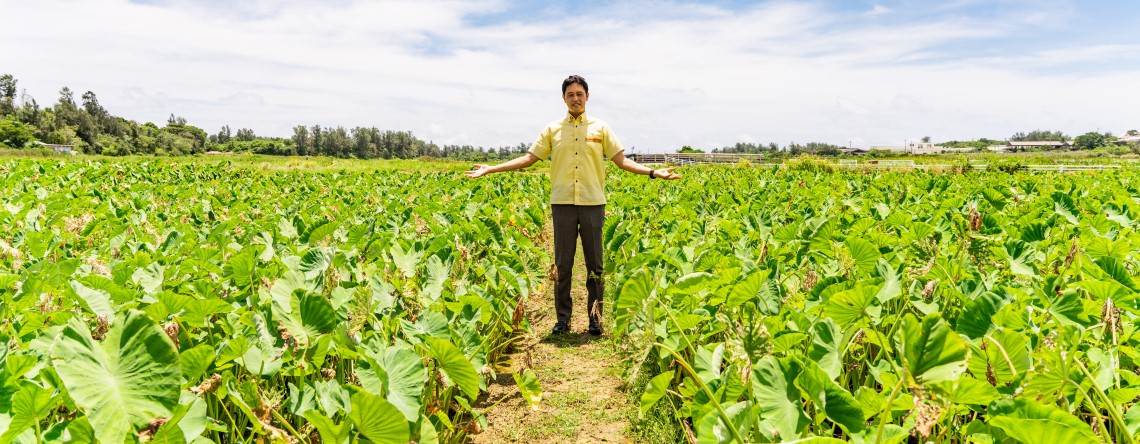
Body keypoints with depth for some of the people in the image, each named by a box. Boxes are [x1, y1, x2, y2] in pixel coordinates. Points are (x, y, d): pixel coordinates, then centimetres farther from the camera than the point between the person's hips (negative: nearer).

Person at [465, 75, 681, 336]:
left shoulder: (601, 128, 6)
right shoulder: (552, 129, 7)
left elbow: (621, 160, 5)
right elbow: (529, 158, 7)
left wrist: (654, 172, -7)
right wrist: (490, 169, 1)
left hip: (593, 204, 0)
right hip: (563, 204, 1)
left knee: (594, 265, 5)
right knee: (562, 265, 5)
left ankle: (595, 318, 16)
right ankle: (563, 319, 16)